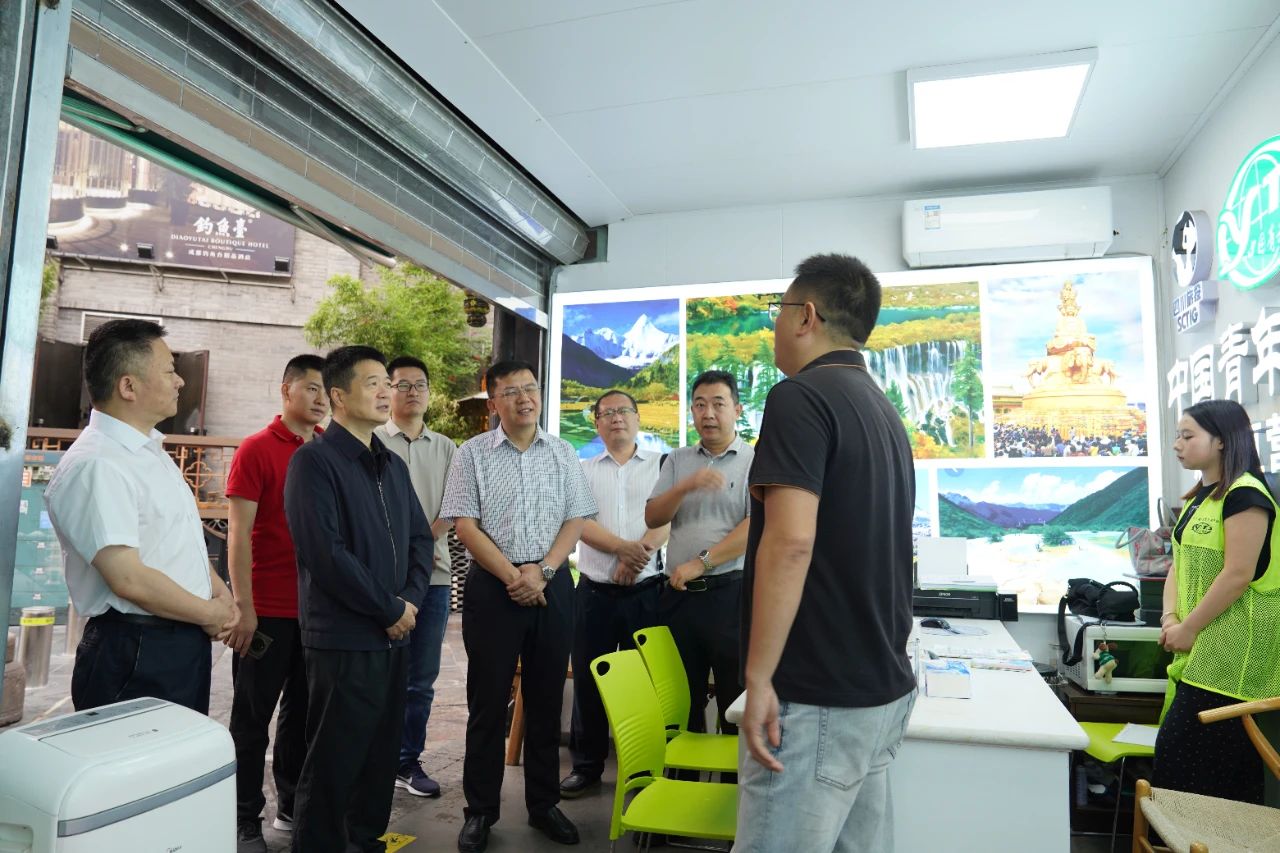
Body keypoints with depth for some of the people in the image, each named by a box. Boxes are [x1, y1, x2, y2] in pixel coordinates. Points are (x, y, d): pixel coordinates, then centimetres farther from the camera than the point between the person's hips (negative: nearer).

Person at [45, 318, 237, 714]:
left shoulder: (151, 450, 11)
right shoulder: (95, 466, -20)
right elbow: (129, 580, -25)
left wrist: (218, 590, 2)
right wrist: (211, 614, -12)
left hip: (186, 643, 9)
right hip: (135, 655, -9)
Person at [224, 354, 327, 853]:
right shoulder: (256, 450, -7)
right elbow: (238, 533, -10)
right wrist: (243, 606, -14)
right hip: (268, 609, -5)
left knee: (303, 712, 15)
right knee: (253, 718, 8)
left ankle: (293, 806, 30)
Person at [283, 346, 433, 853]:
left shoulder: (393, 464, 12)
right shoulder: (314, 460, -12)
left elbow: (421, 537, 13)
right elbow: (325, 552, -20)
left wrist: (411, 599, -4)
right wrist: (391, 608, -14)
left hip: (394, 636, 7)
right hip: (343, 639, -7)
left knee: (382, 754, 18)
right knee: (333, 763, 5)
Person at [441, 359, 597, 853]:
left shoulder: (562, 453, 7)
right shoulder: (473, 454, 0)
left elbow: (576, 520, 4)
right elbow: (464, 524, -5)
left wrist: (542, 571, -10)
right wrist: (512, 576, -12)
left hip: (552, 583, 2)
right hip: (492, 585, -2)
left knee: (546, 699, 10)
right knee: (488, 700, 6)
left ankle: (544, 804, 25)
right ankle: (480, 811, 20)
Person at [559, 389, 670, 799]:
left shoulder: (661, 464, 5)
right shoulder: (583, 471, 9)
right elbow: (581, 524, -3)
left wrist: (638, 556, -20)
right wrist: (625, 548, -18)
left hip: (646, 590, -1)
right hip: (595, 592, 2)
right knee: (589, 680, 9)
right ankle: (586, 765, 24)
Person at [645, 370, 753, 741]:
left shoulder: (755, 462, -2)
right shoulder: (677, 461, 12)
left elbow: (756, 528, -12)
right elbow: (652, 518, 5)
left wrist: (700, 563, -14)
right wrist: (687, 486, -13)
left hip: (731, 593, -4)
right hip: (679, 594, 4)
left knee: (736, 703, 4)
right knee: (682, 702, 15)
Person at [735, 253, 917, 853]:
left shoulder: (801, 397, -14)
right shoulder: (884, 410, 14)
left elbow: (790, 542, -25)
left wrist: (759, 678, -20)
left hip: (816, 699, -9)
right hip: (885, 689, 9)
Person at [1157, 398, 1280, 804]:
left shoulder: (1245, 494, -12)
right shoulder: (1198, 498, 16)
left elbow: (1238, 575, -18)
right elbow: (1180, 564, 15)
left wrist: (1189, 627, -12)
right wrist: (1170, 619, 1)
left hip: (1233, 651, -9)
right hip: (1199, 648, 9)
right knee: (1177, 748, 11)